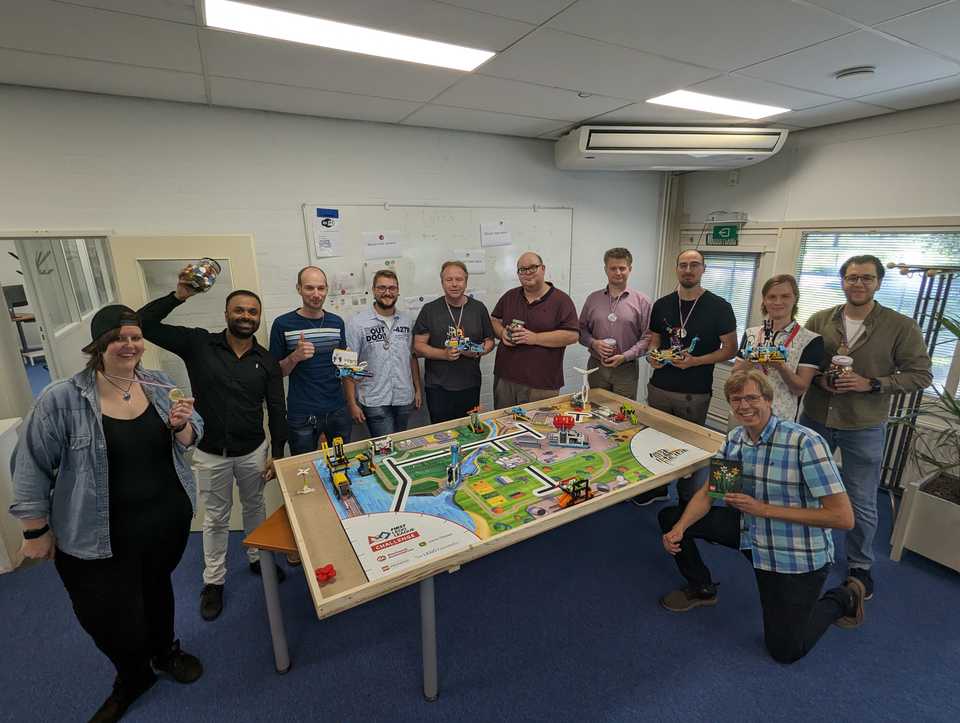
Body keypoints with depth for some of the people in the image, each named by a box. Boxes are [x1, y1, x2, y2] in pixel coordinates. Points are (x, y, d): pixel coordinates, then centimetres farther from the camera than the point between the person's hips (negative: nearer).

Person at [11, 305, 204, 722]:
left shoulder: (160, 385, -4)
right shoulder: (62, 400, -16)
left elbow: (190, 440, 2)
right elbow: (32, 468, -8)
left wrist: (180, 425, -20)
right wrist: (36, 532, -4)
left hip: (169, 520, 3)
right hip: (101, 536, -3)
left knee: (158, 588, 25)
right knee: (111, 620, 10)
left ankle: (165, 652, 52)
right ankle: (133, 679, 42)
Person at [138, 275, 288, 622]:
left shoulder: (267, 361, -6)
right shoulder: (198, 343, -9)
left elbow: (277, 410, -2)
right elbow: (144, 324, -16)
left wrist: (277, 455, -3)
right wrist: (178, 296, -26)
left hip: (253, 451, 1)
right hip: (210, 453, -1)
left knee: (254, 507, 21)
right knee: (216, 518, 16)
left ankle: (258, 558, 45)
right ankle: (213, 581, 36)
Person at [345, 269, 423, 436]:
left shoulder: (407, 320, 6)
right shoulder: (358, 323, -8)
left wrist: (418, 388, 10)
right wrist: (352, 403, -10)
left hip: (405, 398, 4)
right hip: (374, 402, -4)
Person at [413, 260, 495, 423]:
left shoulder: (478, 308, 6)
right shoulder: (429, 310, -1)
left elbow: (489, 341, 11)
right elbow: (418, 346, -2)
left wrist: (477, 352, -11)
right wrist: (443, 354, -19)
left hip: (471, 386, 2)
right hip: (437, 387, -2)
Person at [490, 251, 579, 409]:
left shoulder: (561, 300, -3)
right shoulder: (509, 296, 12)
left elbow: (572, 335, -10)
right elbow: (494, 320, 20)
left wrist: (535, 338, -17)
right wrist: (502, 332, -4)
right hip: (505, 378, 4)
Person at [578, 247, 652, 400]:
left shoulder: (641, 301, -2)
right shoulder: (593, 298, 5)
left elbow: (647, 337, -5)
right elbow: (582, 329, 9)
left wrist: (625, 356, -16)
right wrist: (593, 343, -10)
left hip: (626, 369, -2)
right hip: (596, 366, 2)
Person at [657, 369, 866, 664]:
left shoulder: (805, 442, -26)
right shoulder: (734, 438, -5)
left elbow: (844, 517, -25)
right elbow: (707, 493, -3)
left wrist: (764, 509, -26)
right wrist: (678, 528, -19)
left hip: (796, 555, -6)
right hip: (750, 529, 6)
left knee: (785, 650, 4)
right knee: (671, 517, -3)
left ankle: (842, 598, 29)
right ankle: (702, 588, 22)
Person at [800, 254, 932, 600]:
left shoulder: (901, 326, -8)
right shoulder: (819, 320, -3)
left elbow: (920, 374, -5)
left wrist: (871, 384, -18)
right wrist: (818, 379, -14)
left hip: (864, 428, -2)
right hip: (814, 420, 2)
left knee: (862, 504, 12)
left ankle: (860, 565, 35)